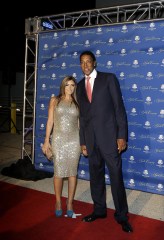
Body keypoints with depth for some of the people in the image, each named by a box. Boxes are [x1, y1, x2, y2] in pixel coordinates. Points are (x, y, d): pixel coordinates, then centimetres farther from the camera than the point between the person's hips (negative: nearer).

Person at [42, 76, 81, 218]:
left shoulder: (77, 103, 9)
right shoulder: (55, 100, 7)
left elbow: (80, 123, 9)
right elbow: (50, 121, 5)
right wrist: (46, 140, 1)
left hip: (74, 140, 1)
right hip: (59, 139, -1)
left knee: (72, 172, 3)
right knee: (59, 172, -1)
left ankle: (70, 203, 16)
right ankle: (58, 202, 17)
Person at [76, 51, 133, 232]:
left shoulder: (109, 78, 0)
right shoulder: (80, 86, 13)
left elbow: (119, 107, -5)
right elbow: (82, 115, 14)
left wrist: (122, 136, -11)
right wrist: (83, 141, 11)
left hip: (109, 135, -4)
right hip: (90, 137, 5)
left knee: (116, 175, 0)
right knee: (95, 175, 12)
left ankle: (121, 215, 14)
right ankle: (99, 210, 27)